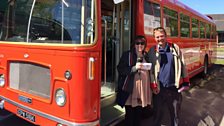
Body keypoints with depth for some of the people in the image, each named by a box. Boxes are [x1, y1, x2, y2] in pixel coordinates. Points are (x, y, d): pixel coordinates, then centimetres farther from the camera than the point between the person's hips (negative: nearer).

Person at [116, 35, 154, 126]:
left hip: (143, 90, 4)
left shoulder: (146, 56, 13)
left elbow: (149, 71, 22)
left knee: (139, 114, 12)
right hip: (130, 90, -4)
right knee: (129, 114, 3)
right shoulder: (127, 55, -2)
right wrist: (134, 68, -19)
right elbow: (120, 70, -11)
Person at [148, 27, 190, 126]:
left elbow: (182, 65, 6)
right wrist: (153, 86, -6)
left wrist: (185, 82, 6)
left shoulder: (175, 48, 1)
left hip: (174, 87, 2)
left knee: (175, 113, 16)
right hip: (159, 89, -1)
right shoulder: (152, 51, -3)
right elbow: (150, 70, -3)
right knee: (158, 114, 11)